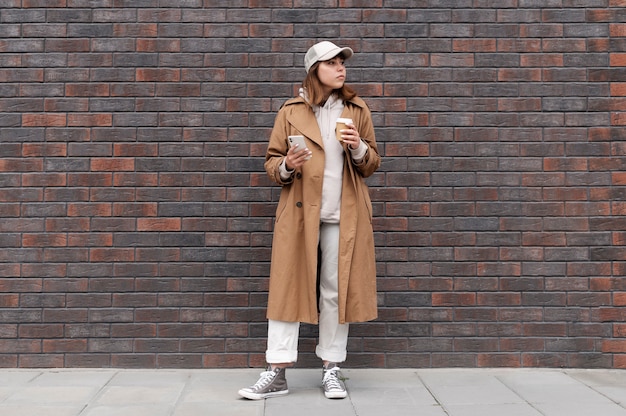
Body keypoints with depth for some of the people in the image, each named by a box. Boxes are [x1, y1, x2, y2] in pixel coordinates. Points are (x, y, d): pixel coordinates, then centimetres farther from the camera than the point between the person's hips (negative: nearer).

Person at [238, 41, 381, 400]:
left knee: (337, 290, 5)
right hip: (299, 212, -1)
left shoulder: (358, 110, 10)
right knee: (288, 287, -3)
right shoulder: (291, 112, 5)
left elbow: (372, 164, 12)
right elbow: (271, 162, 7)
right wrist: (286, 167, -15)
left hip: (343, 215, 1)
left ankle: (332, 369, 16)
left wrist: (360, 149, -9)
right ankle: (277, 374, 3)